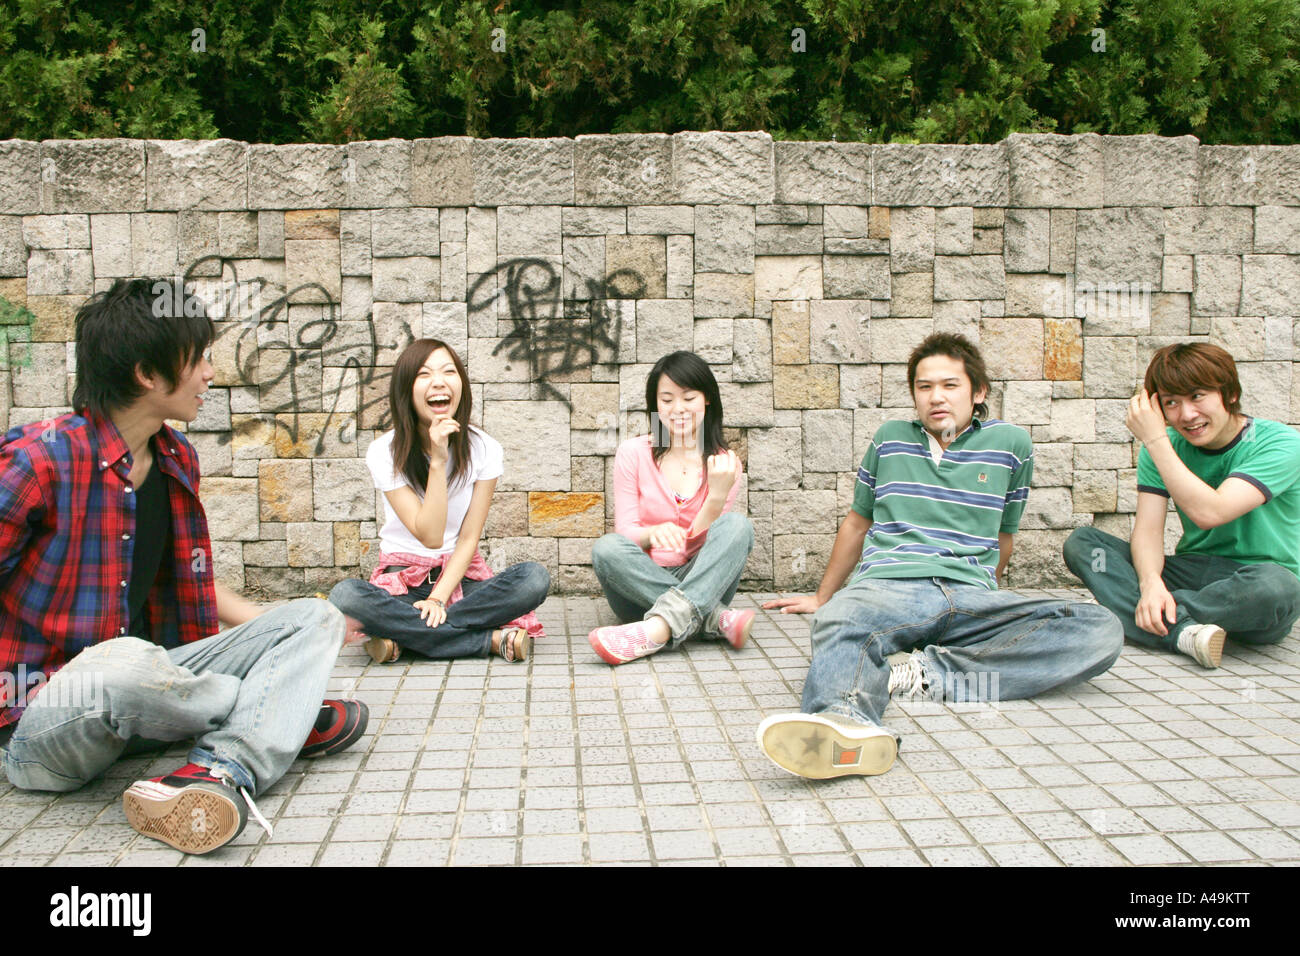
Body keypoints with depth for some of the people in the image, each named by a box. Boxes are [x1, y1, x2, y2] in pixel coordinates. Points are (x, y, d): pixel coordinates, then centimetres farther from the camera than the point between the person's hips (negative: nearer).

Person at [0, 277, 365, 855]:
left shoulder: (179, 460, 10)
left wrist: (289, 632, 19)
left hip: (146, 683, 8)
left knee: (313, 619, -1)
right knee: (128, 664, -41)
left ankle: (222, 770, -31)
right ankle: (290, 717, -9)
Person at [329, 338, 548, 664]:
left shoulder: (485, 449, -4)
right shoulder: (385, 453, -9)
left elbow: (469, 538, -6)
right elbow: (430, 536, -17)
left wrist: (439, 598, -20)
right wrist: (438, 461, -24)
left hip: (462, 576, 1)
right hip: (402, 579, -1)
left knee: (534, 577, -29)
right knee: (345, 595, -34)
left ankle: (403, 637, -24)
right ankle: (493, 639, -30)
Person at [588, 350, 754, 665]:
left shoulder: (724, 463, 3)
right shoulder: (633, 454, 1)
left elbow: (700, 544, -4)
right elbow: (625, 532, -4)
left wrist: (718, 495, -21)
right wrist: (652, 533, -27)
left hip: (701, 583, 1)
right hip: (641, 584, 0)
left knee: (737, 526, -26)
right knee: (607, 548, -31)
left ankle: (658, 628, -43)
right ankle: (718, 619, -35)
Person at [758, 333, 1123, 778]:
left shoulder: (1011, 444, 18)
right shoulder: (890, 439, 21)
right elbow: (858, 523, 31)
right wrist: (820, 597, 36)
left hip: (970, 595, 1)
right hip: (885, 587, -1)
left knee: (1101, 630, -26)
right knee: (838, 623, -39)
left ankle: (924, 672, -36)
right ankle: (847, 723, -72)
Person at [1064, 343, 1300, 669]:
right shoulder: (1166, 446, 3)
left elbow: (1208, 513, -25)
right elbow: (1148, 527, -8)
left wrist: (1154, 439, -19)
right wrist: (1151, 582, -30)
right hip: (1191, 573, 4)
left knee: (1272, 586, -40)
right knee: (1081, 542, -14)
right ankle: (1184, 631, -33)